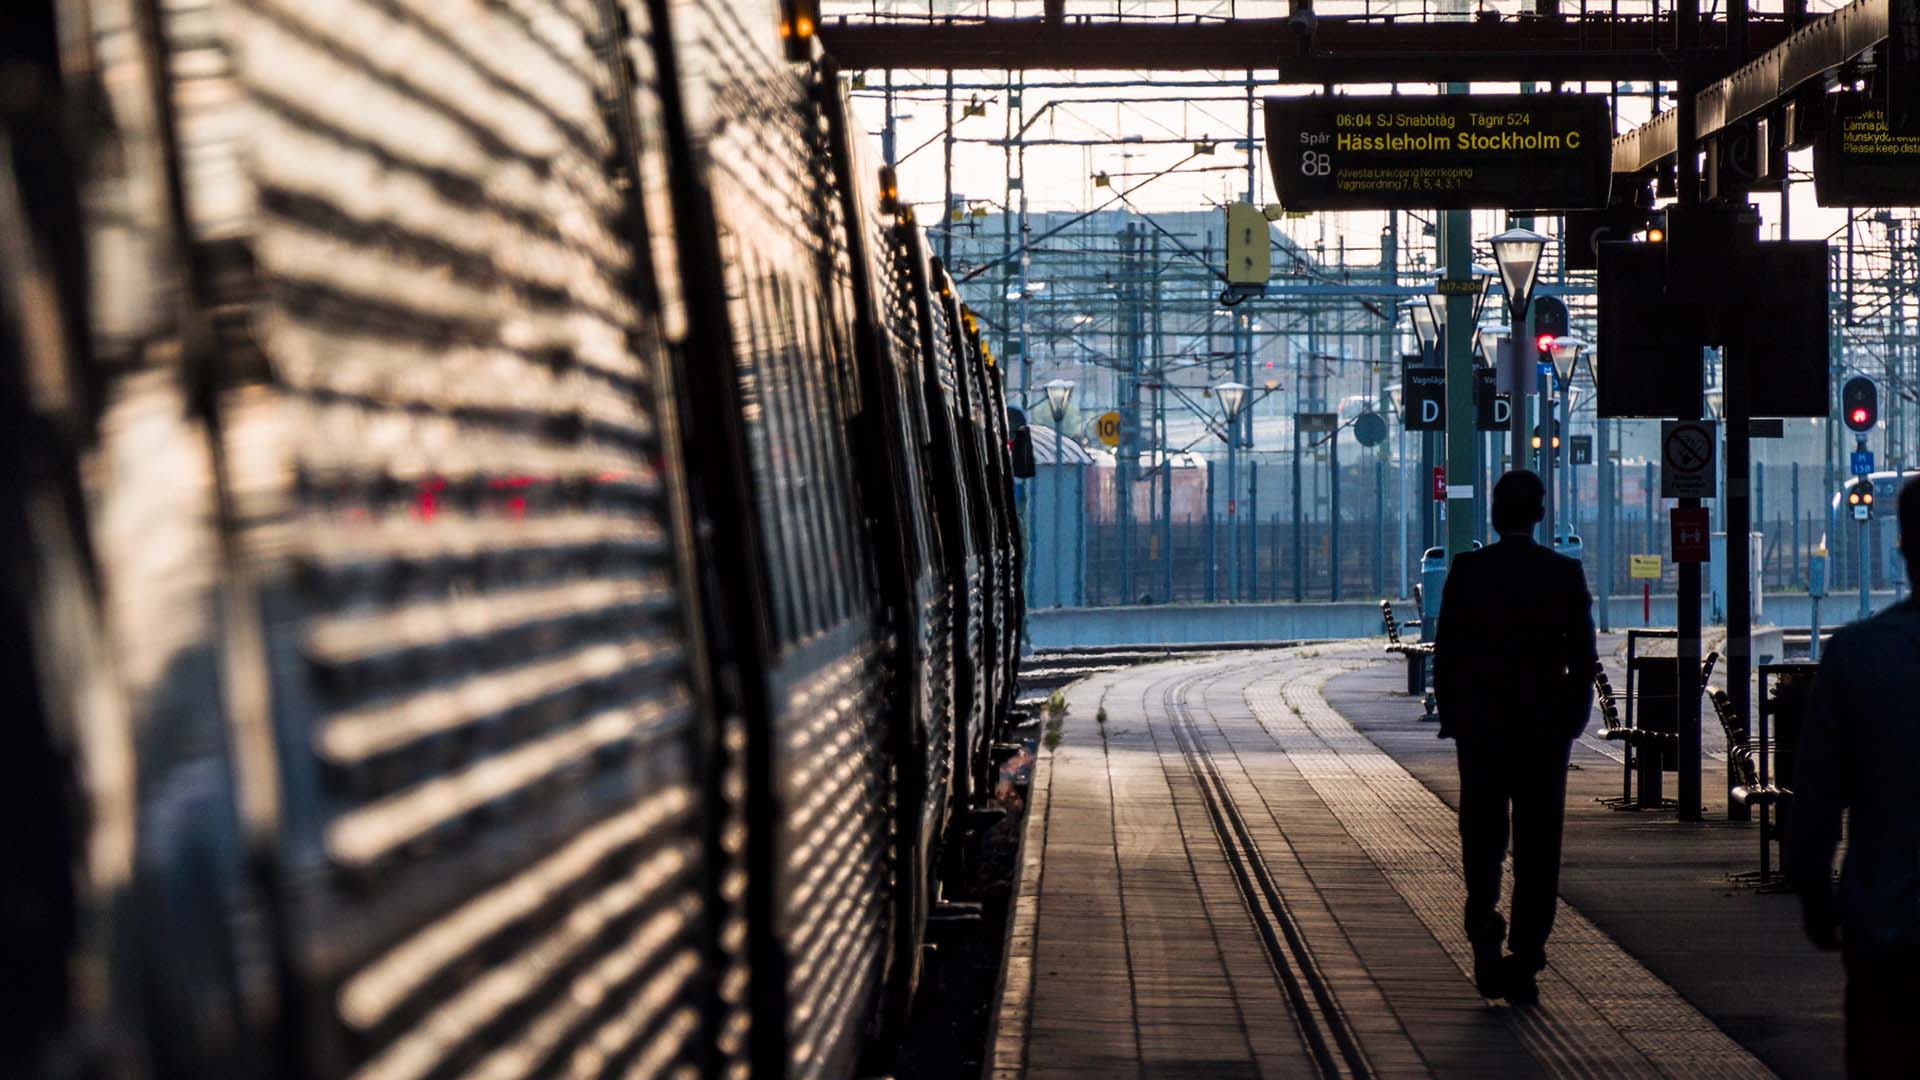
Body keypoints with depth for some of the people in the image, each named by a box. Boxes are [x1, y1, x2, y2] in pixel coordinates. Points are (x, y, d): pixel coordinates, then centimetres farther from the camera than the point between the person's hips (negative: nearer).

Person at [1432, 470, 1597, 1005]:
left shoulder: (1467, 570, -5)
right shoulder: (1565, 573, -4)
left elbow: (1445, 652, -3)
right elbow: (1583, 658, -2)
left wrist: (1449, 716, 8)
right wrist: (1573, 719, 10)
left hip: (1480, 723, 0)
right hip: (1545, 725, 0)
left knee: (1481, 838, 14)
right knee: (1537, 845, 5)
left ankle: (1484, 930, -4)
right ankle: (1524, 964, 3)